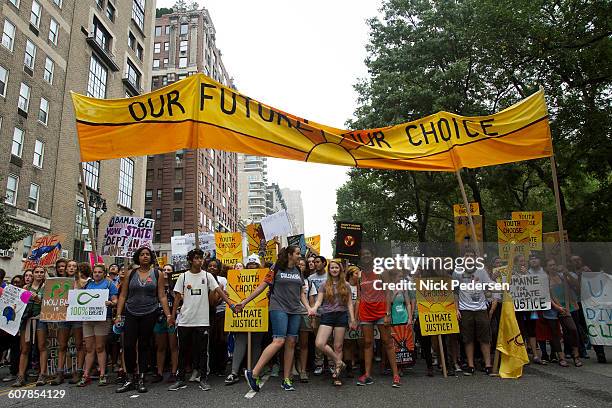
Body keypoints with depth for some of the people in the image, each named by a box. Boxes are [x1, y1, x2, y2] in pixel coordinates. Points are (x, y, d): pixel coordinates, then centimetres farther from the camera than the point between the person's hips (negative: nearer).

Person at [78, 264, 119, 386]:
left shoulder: (109, 284, 6)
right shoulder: (88, 285, 19)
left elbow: (115, 301, -1)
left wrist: (110, 303, -21)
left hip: (102, 318, -4)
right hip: (87, 318, 4)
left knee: (100, 348, -2)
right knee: (89, 348, 6)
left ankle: (102, 376, 4)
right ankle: (86, 376, 12)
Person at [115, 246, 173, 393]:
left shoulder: (157, 274, 2)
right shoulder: (130, 274, 5)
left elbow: (162, 297, 1)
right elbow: (123, 295, 6)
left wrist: (169, 315, -5)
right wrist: (118, 315, 0)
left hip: (150, 314, -1)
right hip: (131, 314, 1)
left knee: (144, 346, 5)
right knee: (128, 346, -3)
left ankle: (141, 380, 16)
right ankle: (129, 380, 13)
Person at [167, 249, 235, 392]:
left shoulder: (207, 276, 1)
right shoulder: (183, 276, 4)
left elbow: (218, 291, -4)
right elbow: (178, 297, 6)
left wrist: (231, 304, -14)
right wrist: (173, 315, 2)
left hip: (202, 320, -1)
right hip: (185, 320, 1)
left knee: (202, 351, 5)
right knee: (183, 351, 10)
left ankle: (203, 379, 15)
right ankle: (180, 379, 21)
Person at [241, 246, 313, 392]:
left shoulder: (298, 272, 15)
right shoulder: (276, 270, -2)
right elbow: (261, 287, 0)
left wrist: (308, 308, 3)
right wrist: (244, 302, -2)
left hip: (295, 311, 6)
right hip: (279, 309, -5)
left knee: (291, 343, 3)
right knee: (279, 341, -17)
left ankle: (286, 380, 11)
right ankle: (253, 373, -11)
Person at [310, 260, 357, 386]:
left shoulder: (345, 285, 10)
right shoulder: (324, 285, 8)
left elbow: (349, 304, 10)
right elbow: (319, 301, 2)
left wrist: (352, 320, 3)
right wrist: (314, 308, -20)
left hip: (341, 315, 0)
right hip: (327, 315, 0)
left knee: (338, 346, 1)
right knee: (319, 343, -16)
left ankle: (337, 376, 12)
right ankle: (339, 363, 3)